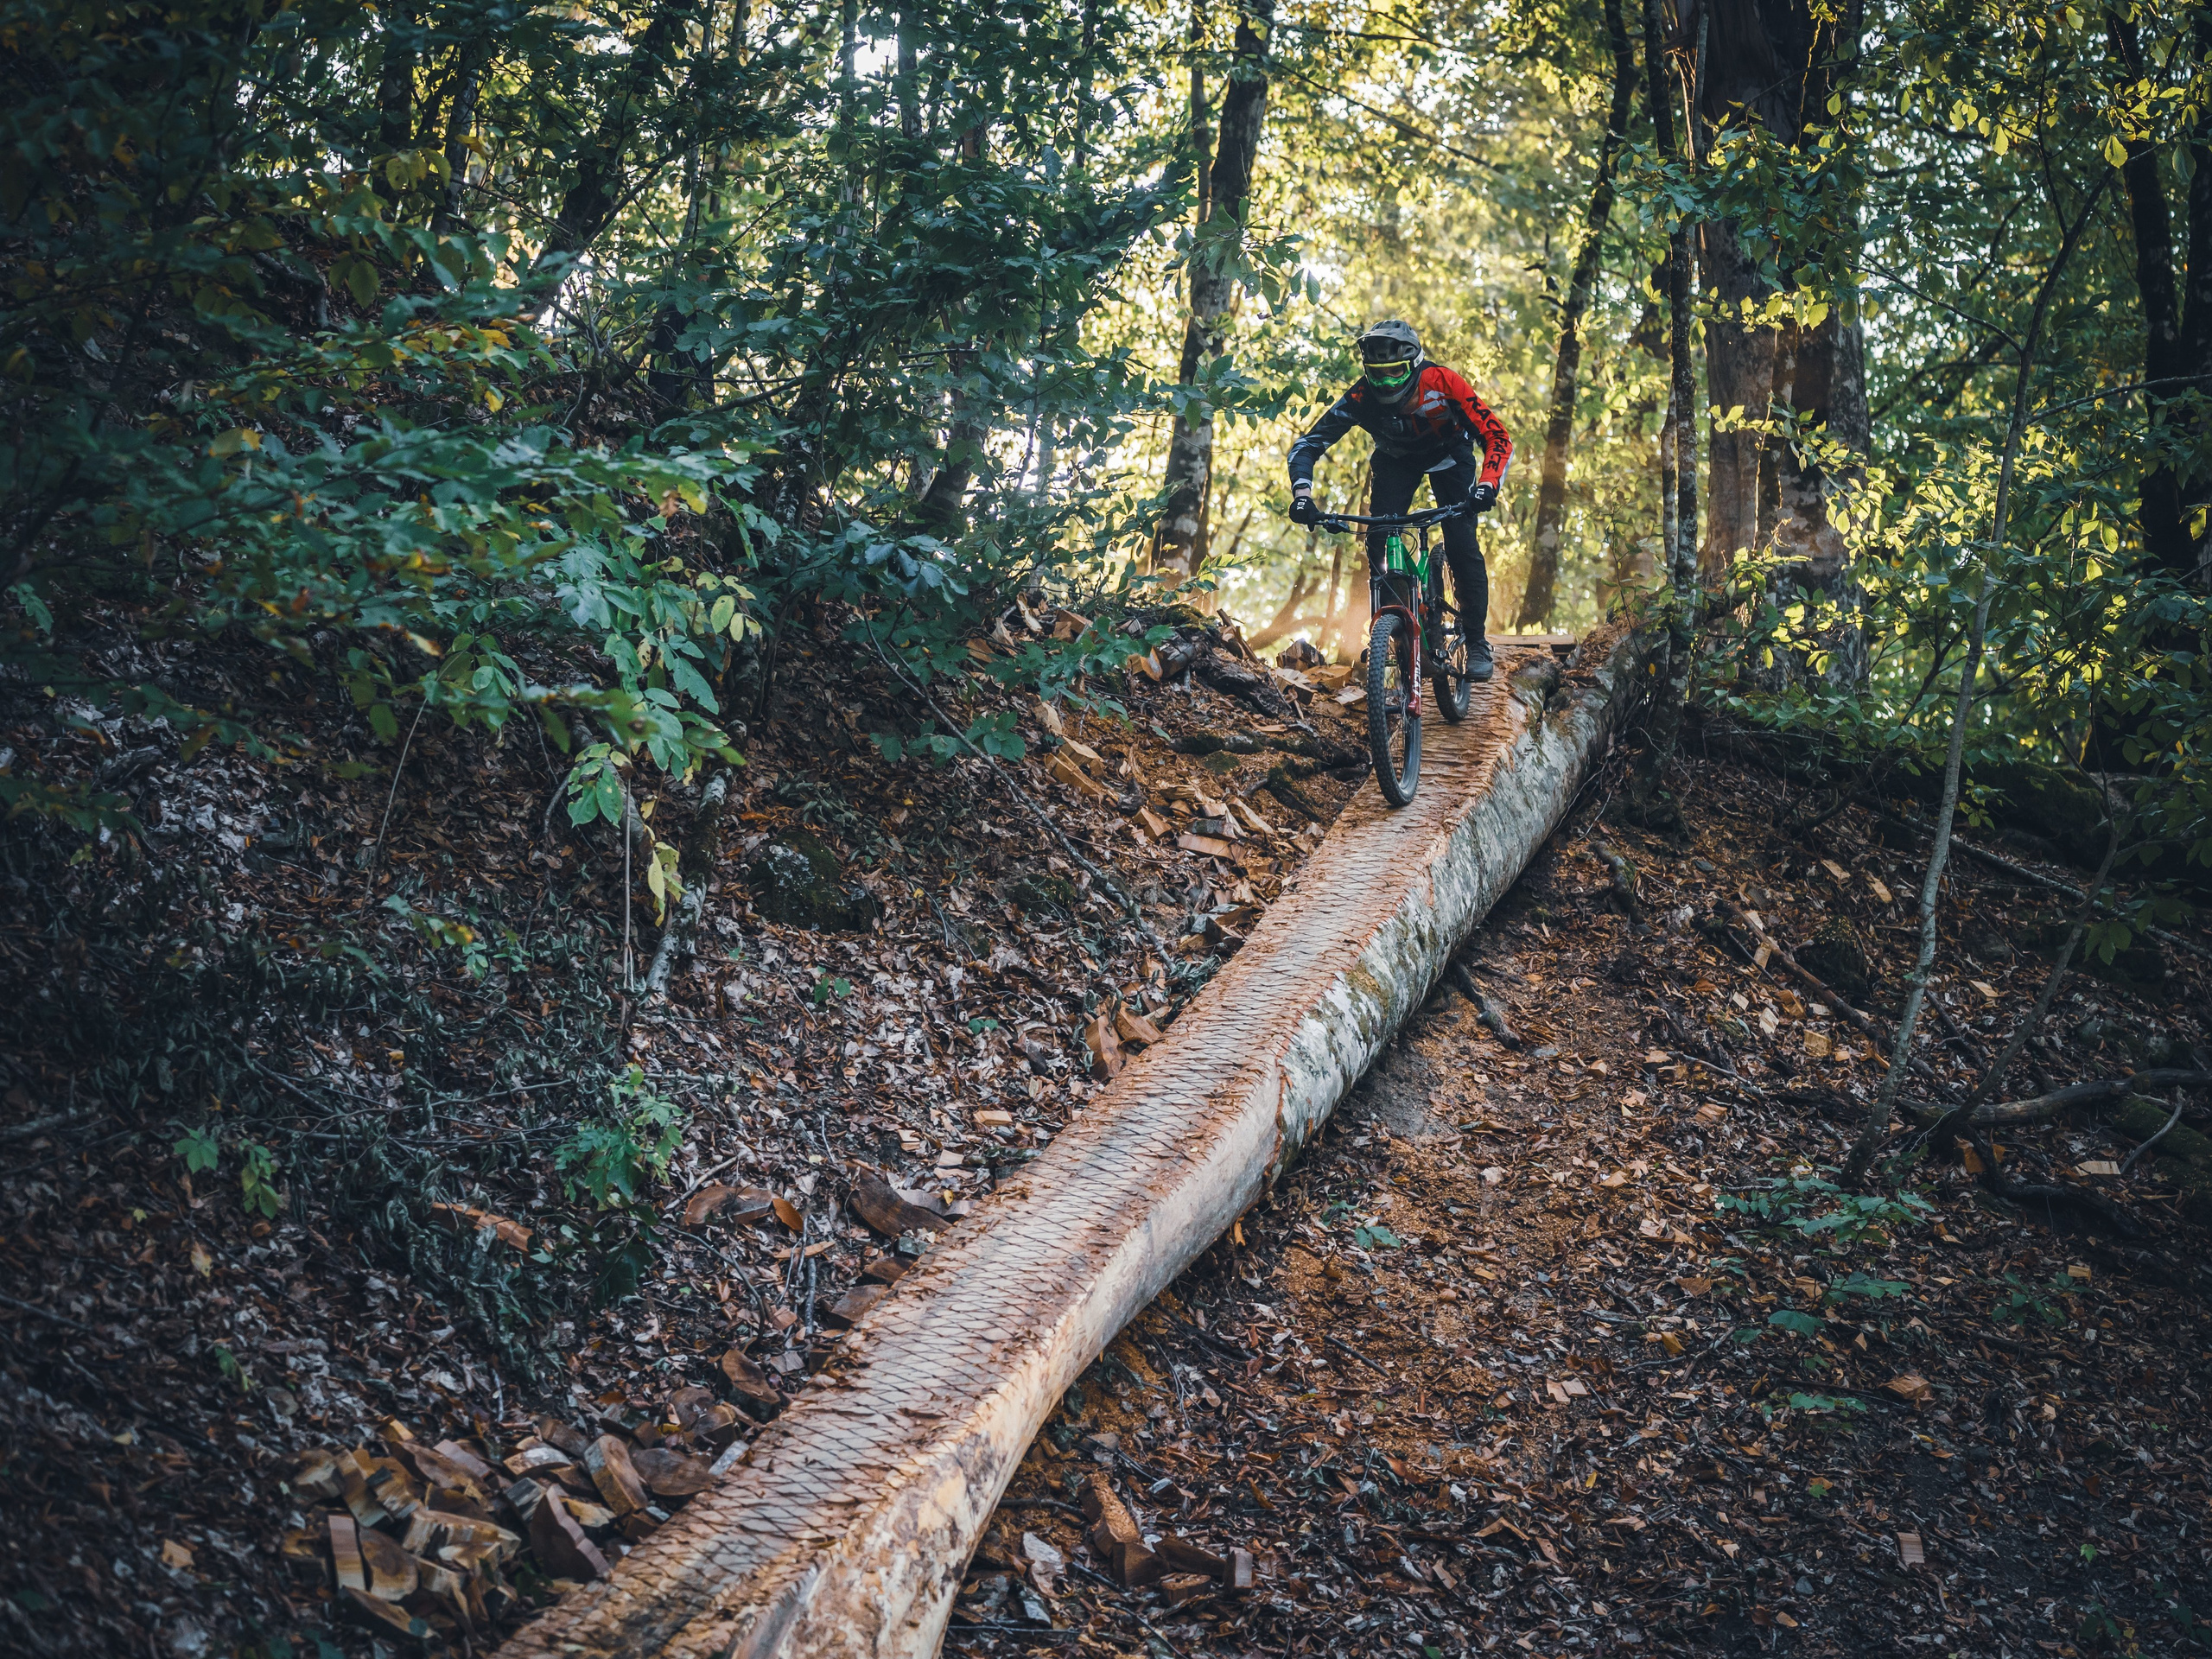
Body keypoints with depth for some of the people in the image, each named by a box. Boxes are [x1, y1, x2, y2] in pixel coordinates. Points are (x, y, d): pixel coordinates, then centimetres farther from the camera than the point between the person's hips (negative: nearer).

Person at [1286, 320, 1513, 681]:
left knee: (1463, 548, -14)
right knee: (1379, 542, -16)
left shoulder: (1442, 384, -37)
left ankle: (1476, 642, 1)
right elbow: (1307, 445, -29)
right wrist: (1302, 496, -46)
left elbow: (1498, 438, -36)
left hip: (1448, 455, -2)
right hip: (1395, 459, 2)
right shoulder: (1360, 400, -32)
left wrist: (1488, 485, -54)